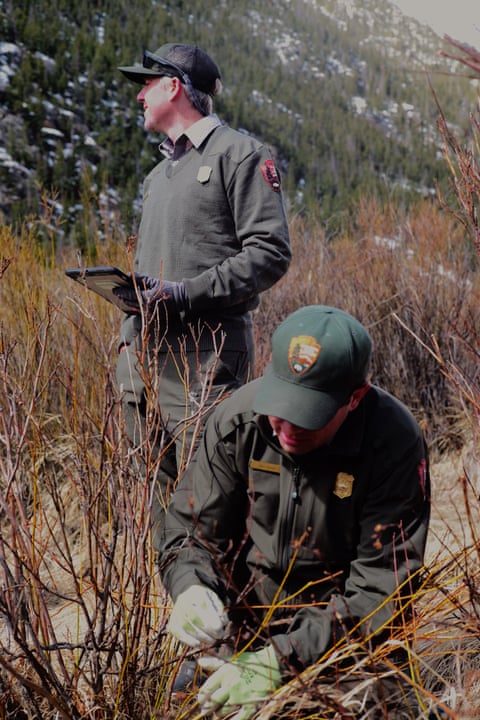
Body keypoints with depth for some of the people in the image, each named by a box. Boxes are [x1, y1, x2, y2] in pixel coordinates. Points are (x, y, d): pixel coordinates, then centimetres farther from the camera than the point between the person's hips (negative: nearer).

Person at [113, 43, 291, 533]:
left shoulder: (240, 153, -2)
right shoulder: (159, 173, 24)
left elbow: (270, 254, -11)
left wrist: (184, 293, -17)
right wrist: (134, 291, 8)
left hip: (205, 349, -8)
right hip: (146, 352, 8)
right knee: (162, 487, 10)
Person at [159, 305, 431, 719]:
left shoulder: (394, 443, -23)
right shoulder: (238, 419, -13)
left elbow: (382, 588, -23)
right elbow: (192, 529, -2)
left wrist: (280, 661, -31)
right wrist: (191, 589, -25)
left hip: (342, 638, -2)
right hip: (243, 628, 3)